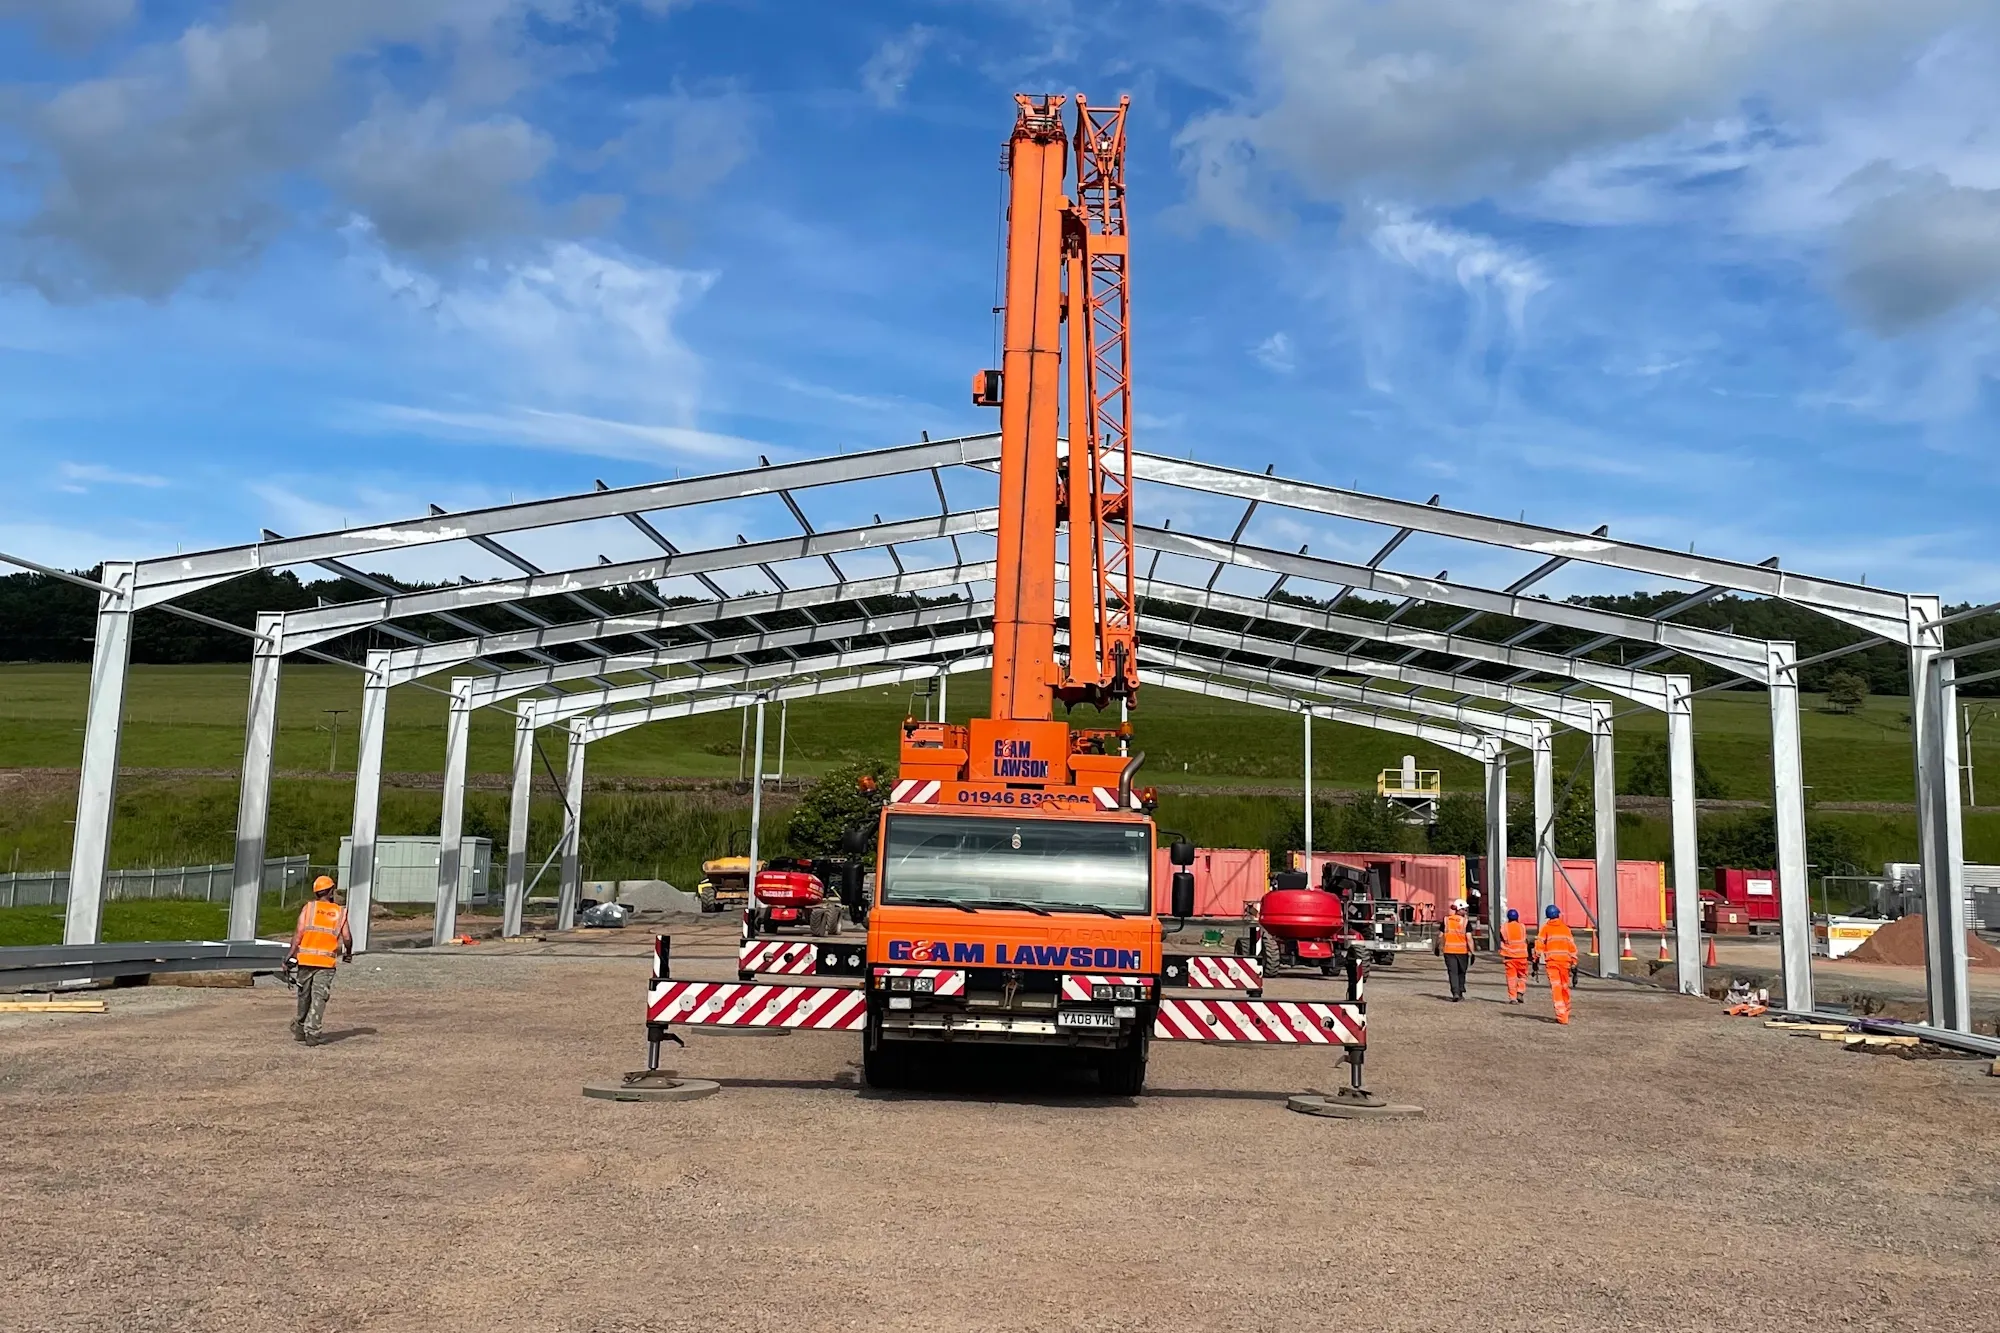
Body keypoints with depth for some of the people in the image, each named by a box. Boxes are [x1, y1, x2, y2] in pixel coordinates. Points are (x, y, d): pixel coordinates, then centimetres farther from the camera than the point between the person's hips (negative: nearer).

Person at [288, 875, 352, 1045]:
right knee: (319, 997, 0)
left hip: (306, 959, 1)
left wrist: (292, 954, -4)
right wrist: (348, 952, 21)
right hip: (327, 961, -1)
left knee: (304, 996, 16)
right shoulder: (340, 912, 5)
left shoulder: (308, 908, 4)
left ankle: (299, 1030, 30)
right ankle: (311, 1033, -8)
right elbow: (347, 938, 1)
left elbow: (298, 932, -5)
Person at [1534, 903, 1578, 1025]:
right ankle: (1566, 1013, 29)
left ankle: (1562, 1016, -17)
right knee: (1565, 987, 16)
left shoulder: (1545, 928, 4)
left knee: (1556, 987, -6)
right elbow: (1572, 947, 8)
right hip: (1565, 960, 3)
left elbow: (1539, 944, -3)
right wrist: (1574, 964, 11)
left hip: (1551, 961, -3)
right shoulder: (1566, 928, 10)